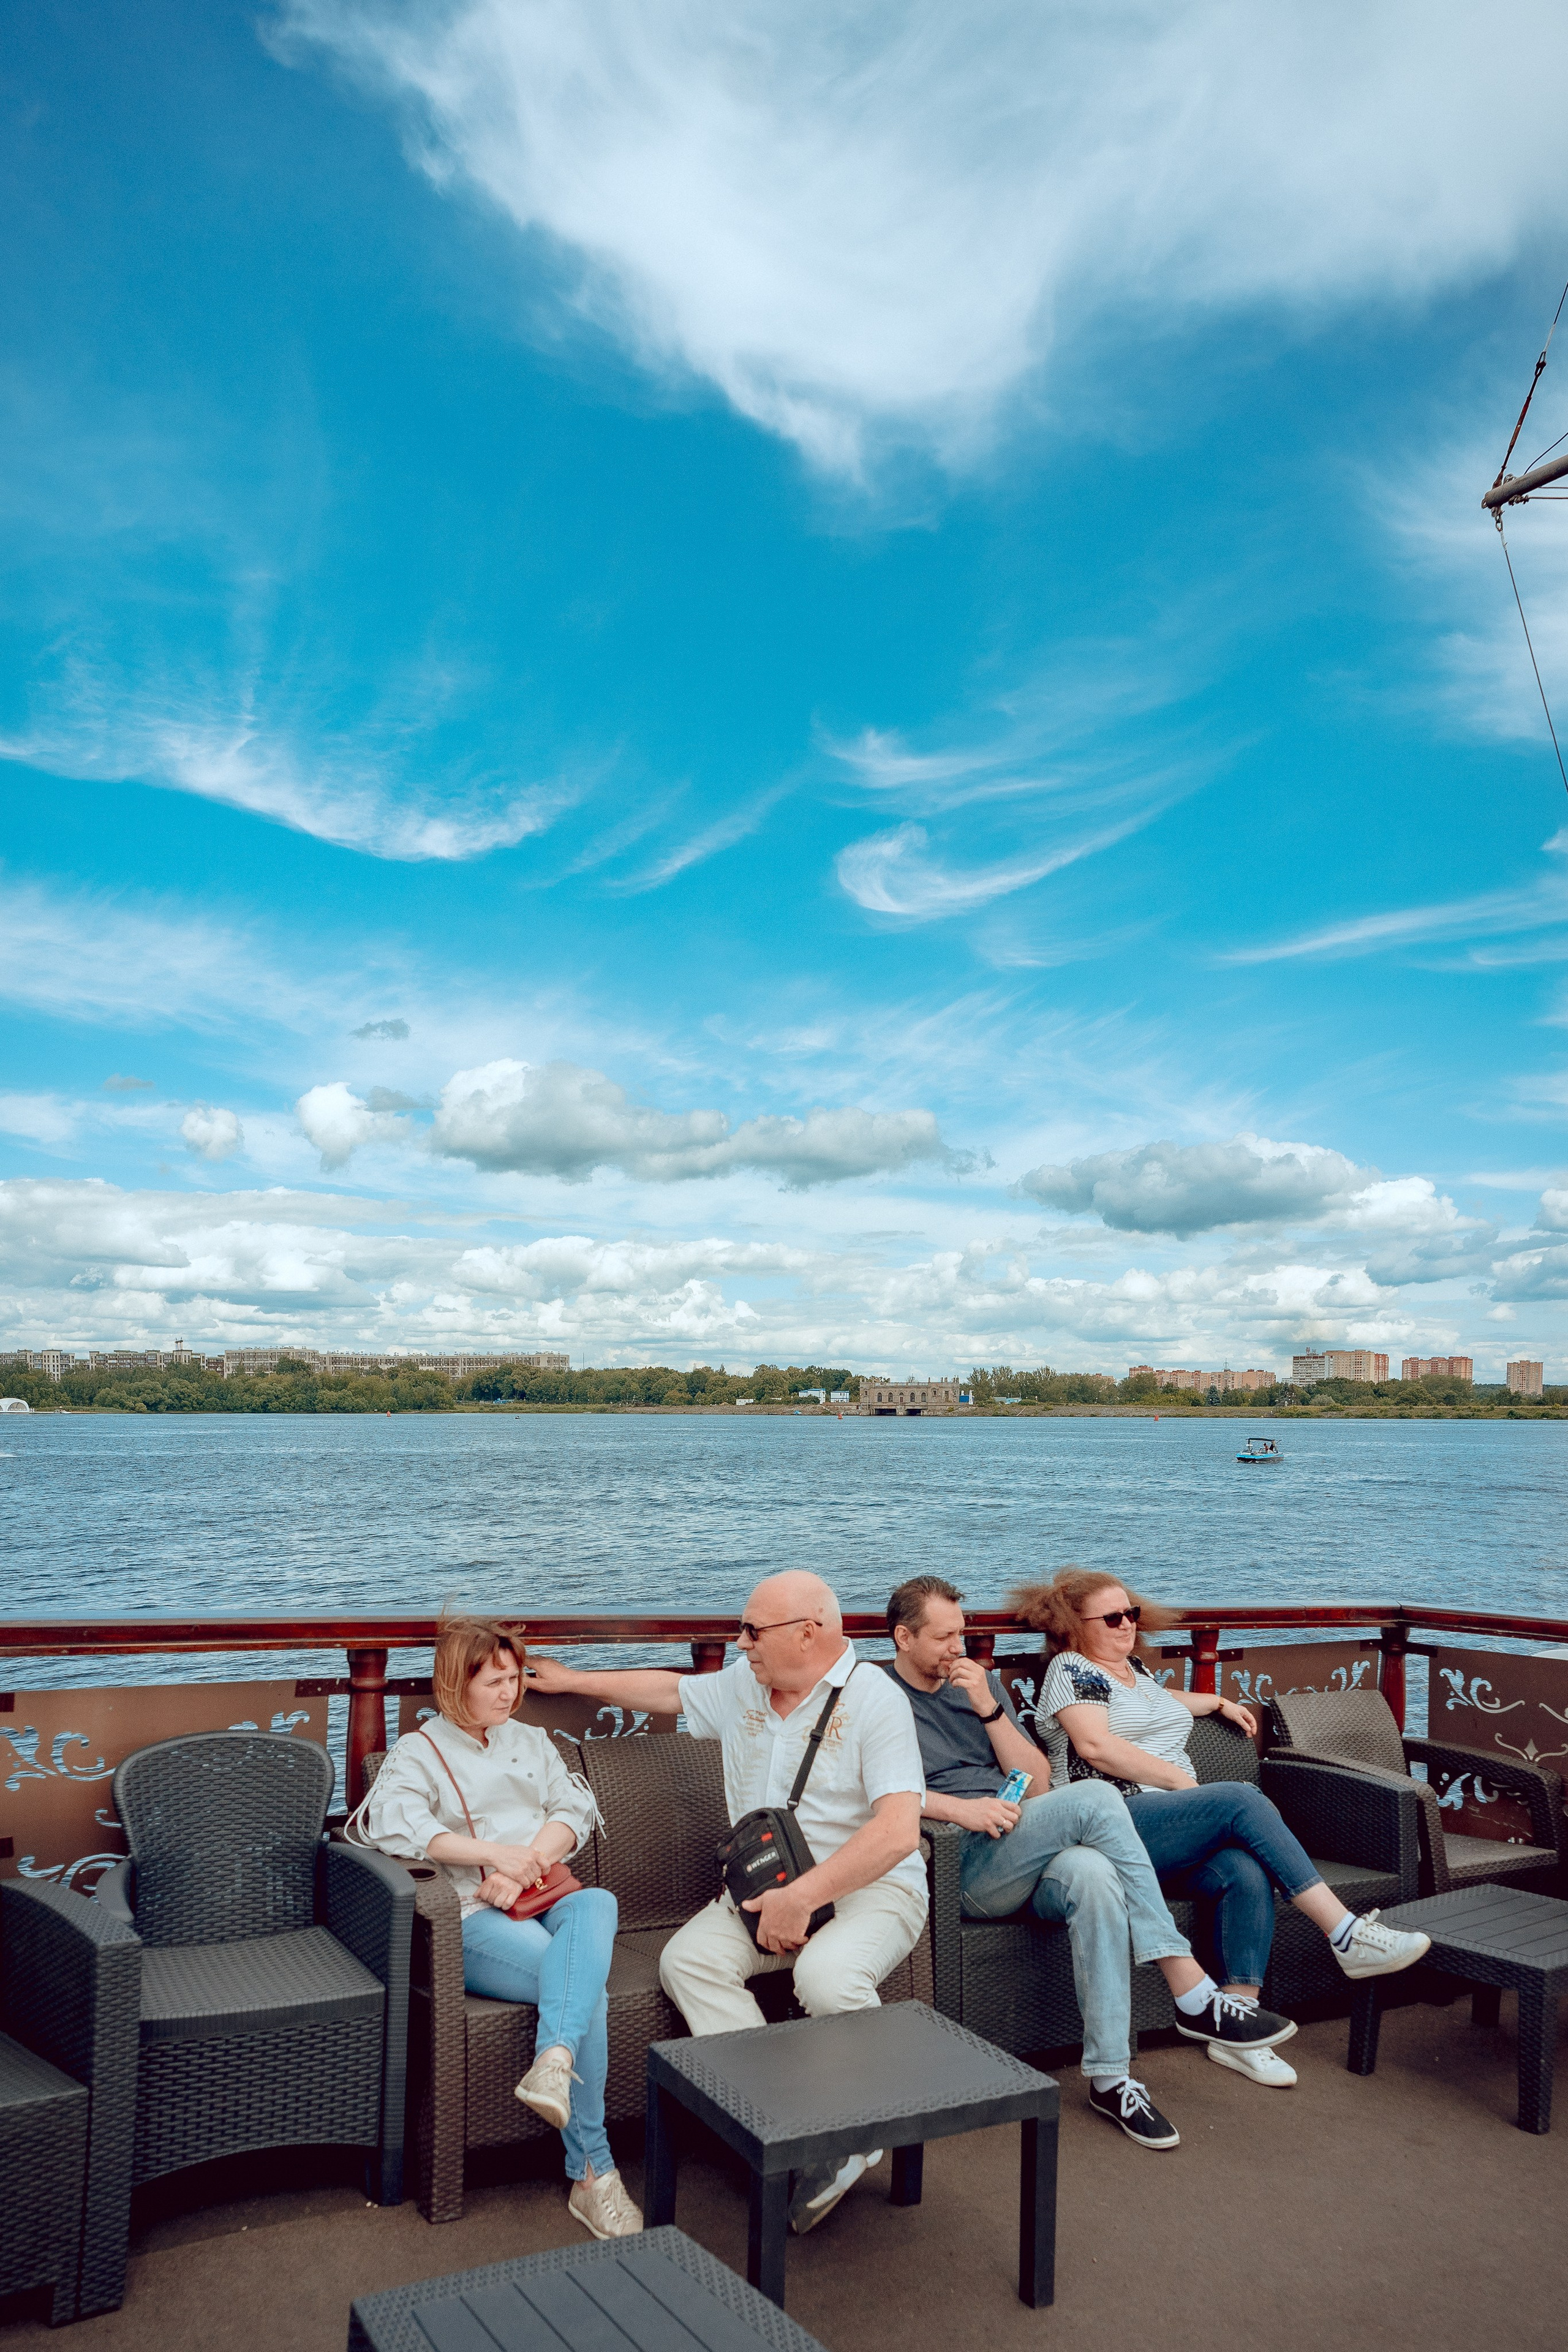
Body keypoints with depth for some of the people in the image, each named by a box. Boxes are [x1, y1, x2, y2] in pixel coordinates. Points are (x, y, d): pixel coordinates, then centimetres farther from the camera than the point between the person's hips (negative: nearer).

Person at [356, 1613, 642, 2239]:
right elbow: (394, 1824, -12)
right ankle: (592, 2173, -30)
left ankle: (555, 2059, -51)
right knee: (588, 1985, -31)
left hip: (548, 1901, 4)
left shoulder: (532, 1742, 25)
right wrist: (494, 1853, -18)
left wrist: (527, 1865, -9)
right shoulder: (418, 1751, 9)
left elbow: (574, 1811, 12)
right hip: (473, 1919, -4)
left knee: (596, 1905, -35)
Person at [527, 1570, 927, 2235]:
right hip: (766, 1888, 6)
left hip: (870, 1887, -6)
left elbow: (897, 1832, -21)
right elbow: (671, 1689, 29)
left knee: (825, 1976, -36)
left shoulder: (875, 1701, -13)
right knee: (687, 1960, -20)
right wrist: (575, 1680, 34)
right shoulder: (743, 1686, 10)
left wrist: (803, 1895, -23)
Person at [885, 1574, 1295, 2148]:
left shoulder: (982, 1683, 21)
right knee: (1095, 1797, -26)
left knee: (1093, 1874, -32)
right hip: (958, 1868, -5)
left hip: (1025, 1856, 5)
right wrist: (957, 1807, -20)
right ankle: (1191, 1988, -21)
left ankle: (1110, 2076, -26)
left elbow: (1038, 1786, 13)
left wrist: (989, 1708, 0)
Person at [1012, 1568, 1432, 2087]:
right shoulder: (1071, 1669, 2)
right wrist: (1181, 1781, -11)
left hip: (1173, 1827, 8)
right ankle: (1347, 1936, -25)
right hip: (1115, 1825, -8)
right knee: (1242, 1798, -26)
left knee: (1248, 1871, -24)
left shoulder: (1136, 1668, 28)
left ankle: (1234, 2024, -24)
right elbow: (1095, 1745, -13)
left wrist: (1219, 1702, 50)